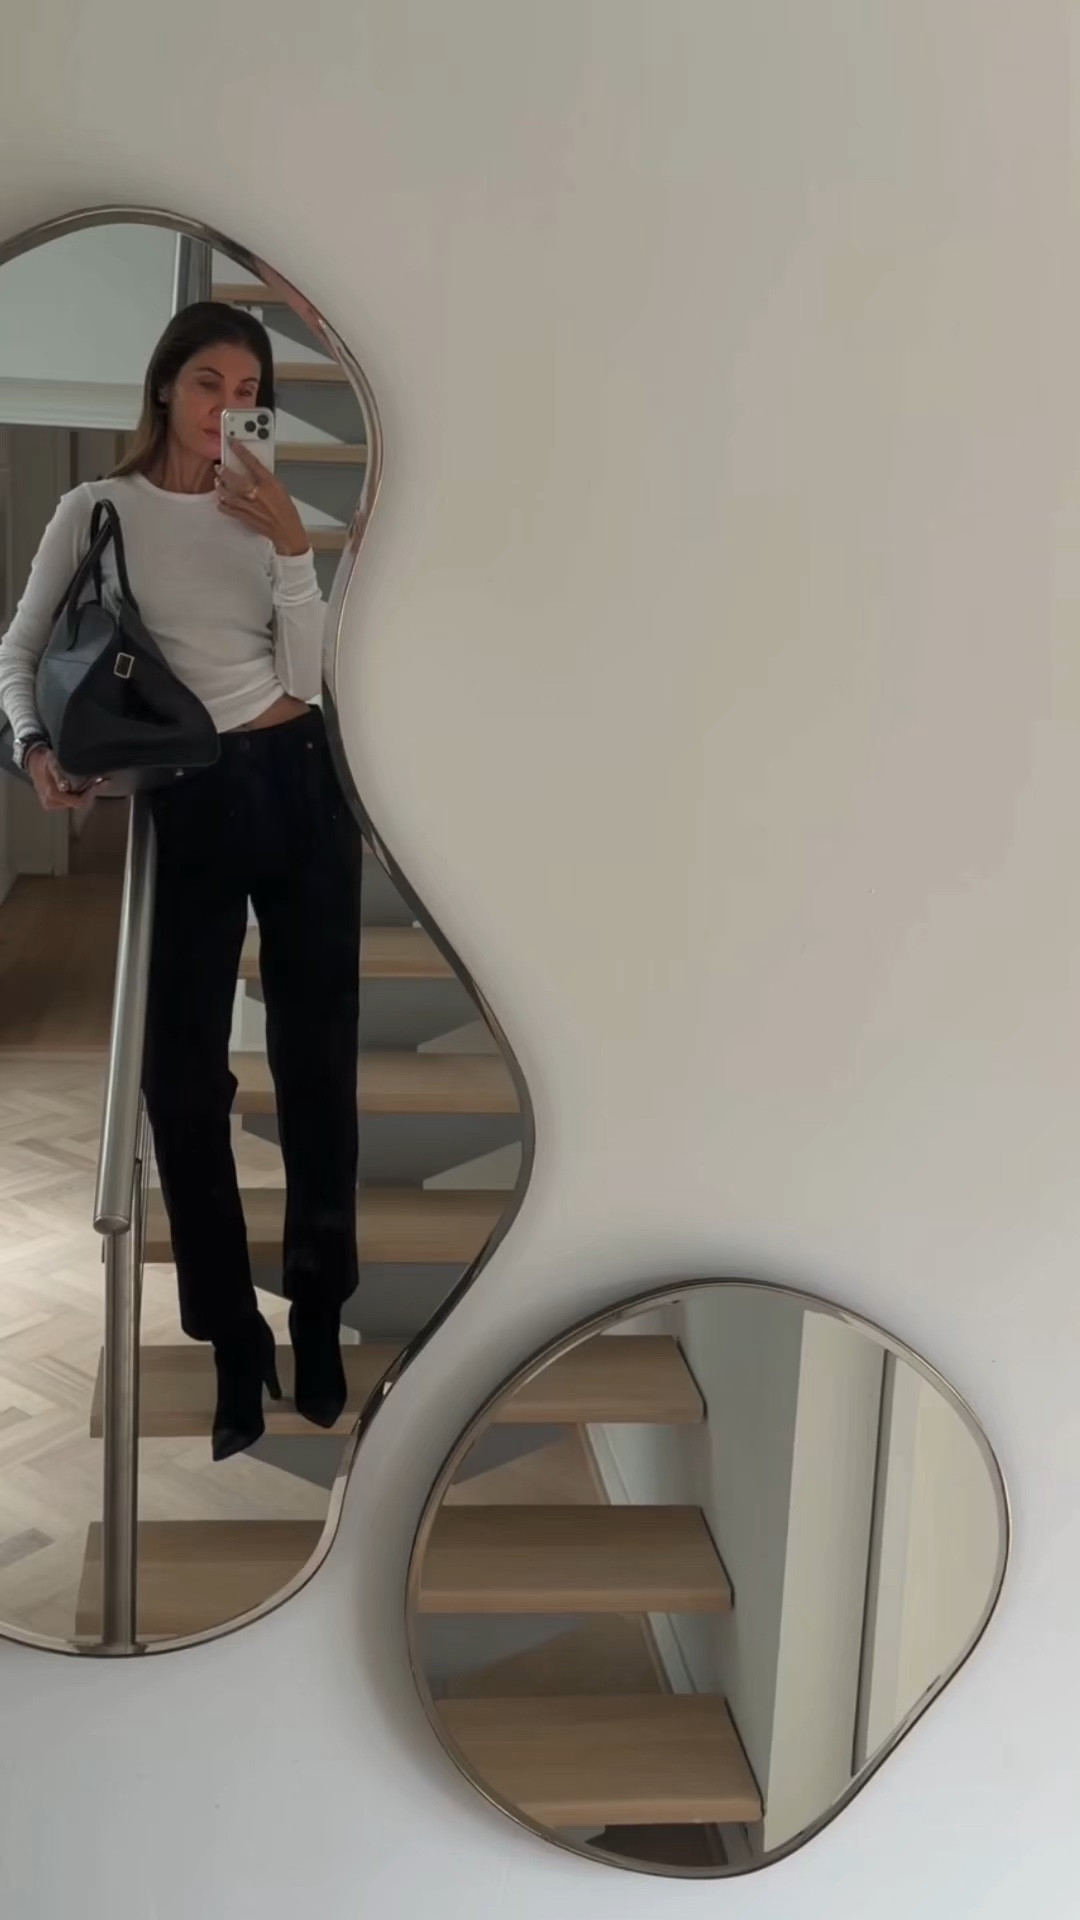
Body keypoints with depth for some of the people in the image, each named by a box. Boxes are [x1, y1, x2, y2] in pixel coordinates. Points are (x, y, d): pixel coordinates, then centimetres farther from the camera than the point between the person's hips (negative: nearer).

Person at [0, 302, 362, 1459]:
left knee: (315, 1056, 6)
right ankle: (234, 1346, 15)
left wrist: (292, 549, -13)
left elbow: (304, 674, -2)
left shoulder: (265, 514, 8)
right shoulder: (97, 511, 2)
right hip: (187, 805, -2)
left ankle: (318, 1321, 22)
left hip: (299, 787, 2)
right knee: (182, 1072, -1)